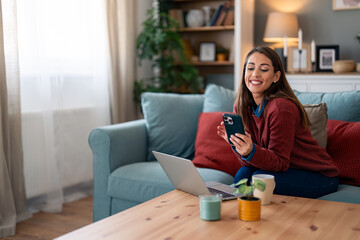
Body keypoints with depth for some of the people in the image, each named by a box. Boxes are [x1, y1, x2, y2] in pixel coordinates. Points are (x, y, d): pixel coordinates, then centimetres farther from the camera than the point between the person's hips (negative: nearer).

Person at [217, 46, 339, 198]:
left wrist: (251, 151, -40)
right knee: (243, 174, -19)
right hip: (283, 168, 6)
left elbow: (280, 162, -23)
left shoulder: (282, 108, -25)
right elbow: (249, 162, -6)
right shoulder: (241, 105, -4)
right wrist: (236, 144, -26)